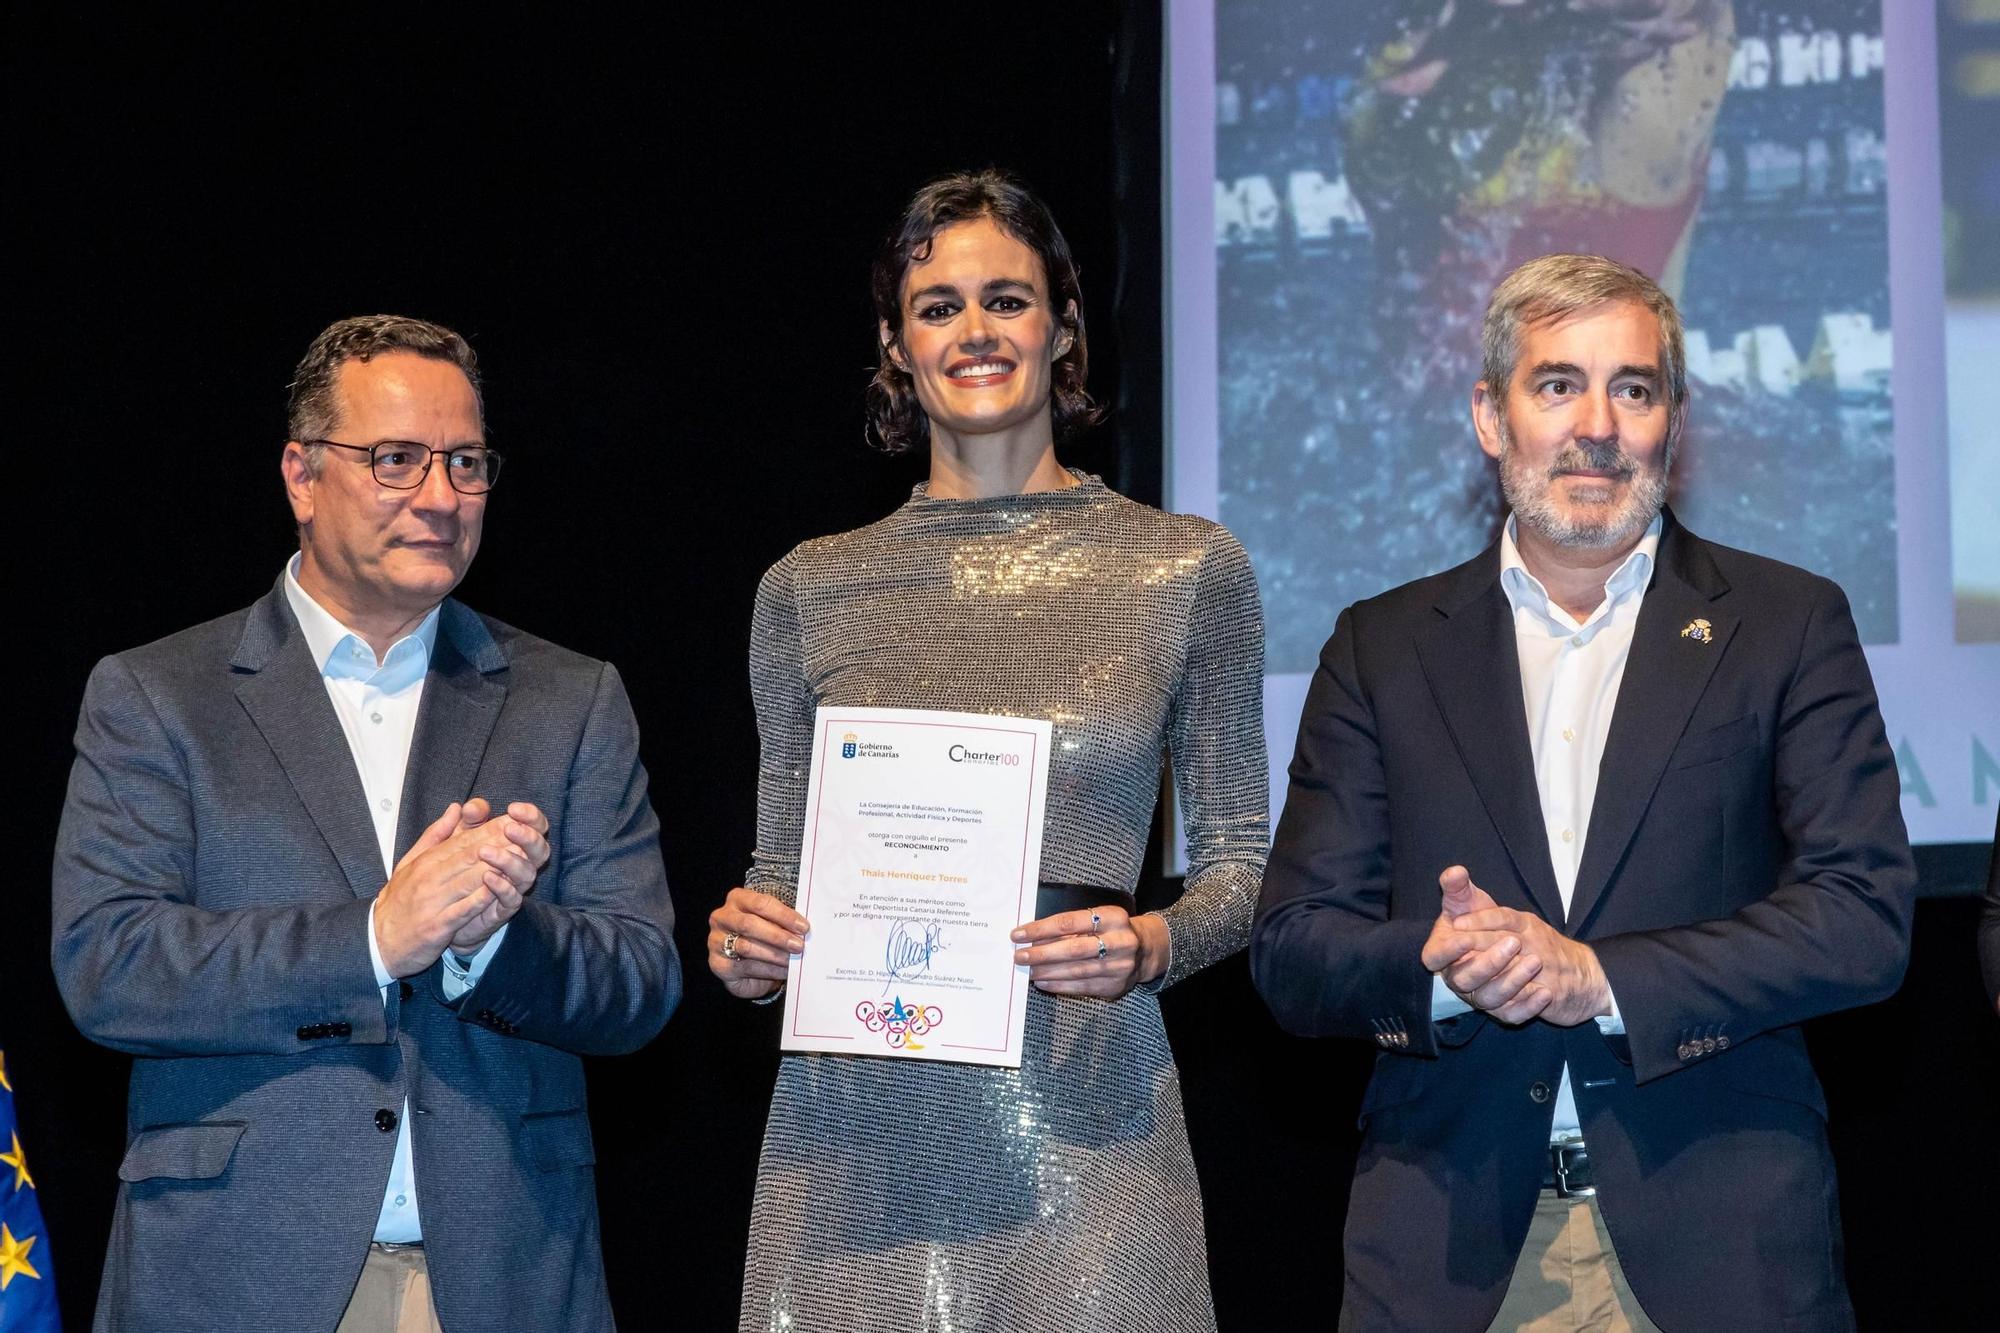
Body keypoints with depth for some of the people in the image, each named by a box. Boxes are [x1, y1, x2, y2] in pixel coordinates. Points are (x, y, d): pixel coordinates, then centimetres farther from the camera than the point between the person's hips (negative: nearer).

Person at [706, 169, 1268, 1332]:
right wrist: (744, 942, -6)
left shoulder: (1186, 570, 3)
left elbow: (1240, 859, 6)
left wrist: (1152, 947, -13)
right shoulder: (812, 588, 8)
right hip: (856, 1137, 2)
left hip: (1079, 1127, -1)